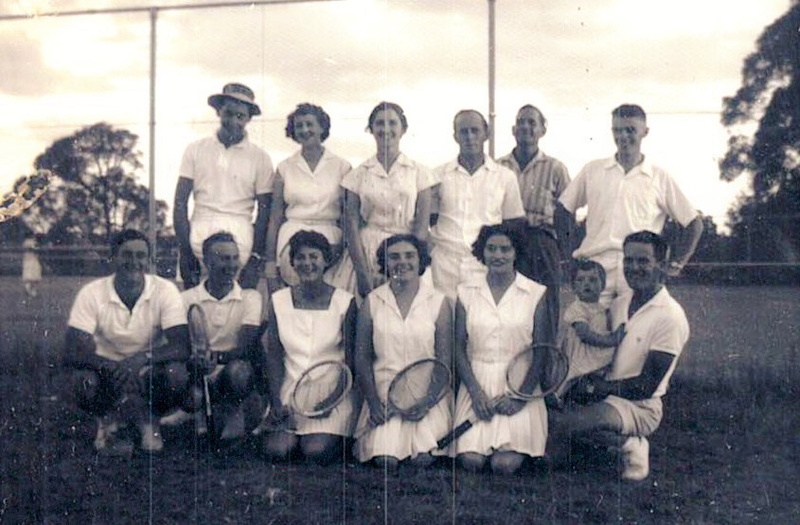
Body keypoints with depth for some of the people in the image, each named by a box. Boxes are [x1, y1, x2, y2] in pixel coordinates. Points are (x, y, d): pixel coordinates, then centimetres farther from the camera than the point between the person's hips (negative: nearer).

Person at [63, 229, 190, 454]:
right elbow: (72, 353, -18)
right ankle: (110, 420, 1)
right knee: (84, 381, -33)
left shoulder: (165, 291, -12)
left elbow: (182, 347, -20)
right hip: (108, 375, 0)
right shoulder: (92, 294, -12)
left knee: (178, 375, -31)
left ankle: (148, 418, 0)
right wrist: (114, 367, -36)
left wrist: (142, 358, -38)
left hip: (149, 375, 0)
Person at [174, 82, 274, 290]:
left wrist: (256, 259, -4)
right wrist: (185, 251, -2)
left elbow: (264, 211, 5)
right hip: (199, 235, 1)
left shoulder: (259, 158, 7)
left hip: (240, 235, -1)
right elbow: (180, 203, 7)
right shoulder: (196, 150, 9)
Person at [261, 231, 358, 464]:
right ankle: (292, 434, 15)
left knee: (317, 451, -22)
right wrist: (276, 401, -7)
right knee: (275, 450, -19)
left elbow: (350, 359, -2)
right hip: (290, 390, 2)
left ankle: (336, 436, 12)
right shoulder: (279, 300, 5)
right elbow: (274, 355, 4)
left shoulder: (344, 301, -2)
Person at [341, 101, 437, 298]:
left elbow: (423, 224, 1)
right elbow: (351, 225, 2)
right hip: (368, 254, 0)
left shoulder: (418, 172, 6)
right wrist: (363, 272, -8)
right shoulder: (359, 175, 7)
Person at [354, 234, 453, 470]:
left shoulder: (438, 302, 2)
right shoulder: (372, 302, 4)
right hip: (384, 392, 0)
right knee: (385, 460, -18)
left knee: (422, 458, -19)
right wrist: (372, 401, -7)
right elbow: (362, 357, 5)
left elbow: (444, 359, 0)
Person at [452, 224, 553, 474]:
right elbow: (458, 347, 6)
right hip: (477, 385, 1)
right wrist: (475, 391, -7)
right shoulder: (466, 292, 7)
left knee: (505, 463, -19)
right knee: (471, 460, -17)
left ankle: (517, 448, 14)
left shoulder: (536, 293, 3)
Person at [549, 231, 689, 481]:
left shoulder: (670, 316, -13)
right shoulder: (619, 303, 10)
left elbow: (647, 386, -16)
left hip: (640, 406, -8)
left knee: (561, 423, -31)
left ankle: (631, 446, -7)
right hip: (607, 397, 8)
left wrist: (597, 386, -13)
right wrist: (579, 382, -7)